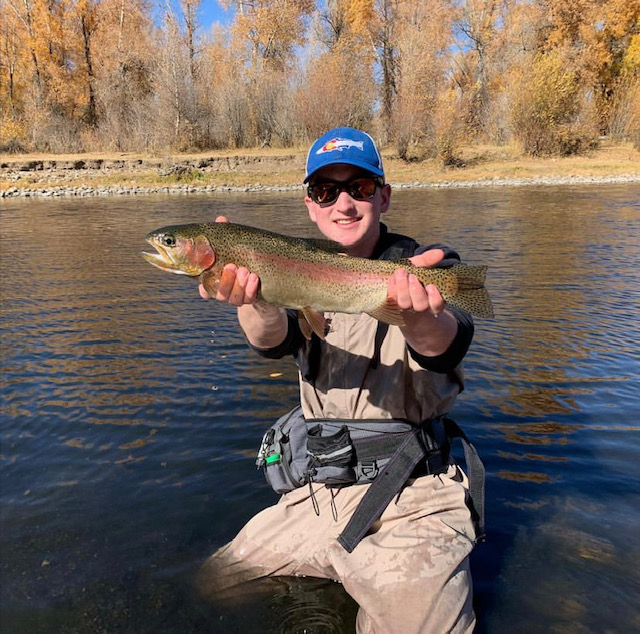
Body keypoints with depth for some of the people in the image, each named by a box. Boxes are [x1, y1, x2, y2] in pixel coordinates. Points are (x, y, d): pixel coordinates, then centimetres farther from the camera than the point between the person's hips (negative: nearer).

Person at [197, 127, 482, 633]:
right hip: (315, 496, 4)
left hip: (413, 505, -3)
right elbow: (273, 340, -17)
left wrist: (417, 316, -52)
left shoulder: (428, 268, -7)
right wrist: (255, 300, -41)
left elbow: (444, 344, -28)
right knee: (208, 589, 7)